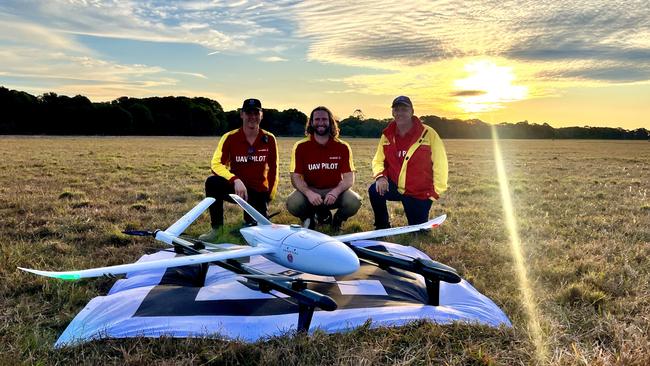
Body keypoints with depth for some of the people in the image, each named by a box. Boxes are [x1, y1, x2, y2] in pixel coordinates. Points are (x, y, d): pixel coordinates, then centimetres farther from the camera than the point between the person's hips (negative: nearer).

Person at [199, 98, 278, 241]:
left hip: (258, 192, 1)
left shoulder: (269, 139, -5)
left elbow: (273, 169, 3)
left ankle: (252, 219, 26)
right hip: (235, 188, -1)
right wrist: (235, 180, -35)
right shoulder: (230, 138, -10)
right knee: (212, 182, -30)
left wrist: (270, 196, 2)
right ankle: (216, 228, -15)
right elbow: (216, 164, -19)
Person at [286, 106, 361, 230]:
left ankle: (337, 219, 8)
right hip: (310, 190, 0)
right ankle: (309, 218, 7)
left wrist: (335, 192, -28)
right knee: (292, 204, -31)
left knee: (354, 202, -29)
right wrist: (308, 193, -29)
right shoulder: (301, 147, -3)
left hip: (334, 191, 0)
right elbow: (296, 177, -9)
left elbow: (349, 178, -7)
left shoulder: (343, 147, -2)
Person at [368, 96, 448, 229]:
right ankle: (382, 227, -2)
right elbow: (378, 160, 6)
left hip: (420, 193, -2)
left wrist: (436, 191, -9)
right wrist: (380, 176, -16)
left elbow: (440, 164, -9)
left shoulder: (428, 134, -12)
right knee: (375, 191, -27)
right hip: (395, 187, 2)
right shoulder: (387, 135, -1)